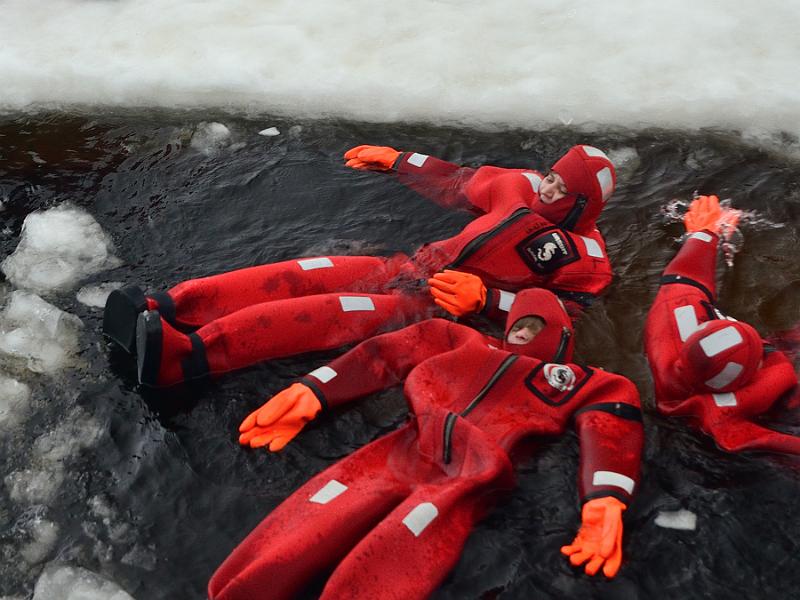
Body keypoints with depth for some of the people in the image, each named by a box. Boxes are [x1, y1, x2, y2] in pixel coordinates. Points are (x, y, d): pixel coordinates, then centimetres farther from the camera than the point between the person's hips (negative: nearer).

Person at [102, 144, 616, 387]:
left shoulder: (586, 258, -2)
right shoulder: (523, 186, 14)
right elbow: (457, 184, 25)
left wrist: (484, 298, -23)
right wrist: (396, 160, 29)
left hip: (441, 310, -6)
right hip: (416, 268, 6)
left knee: (330, 313, -28)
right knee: (302, 277, -15)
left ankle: (183, 354, -40)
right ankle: (167, 306, -24)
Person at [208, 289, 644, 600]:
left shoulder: (577, 382, 25)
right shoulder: (465, 343, 30)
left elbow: (612, 425, 5)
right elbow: (385, 355, 24)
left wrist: (605, 501, -16)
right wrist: (309, 394, 13)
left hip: (466, 479, -3)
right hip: (401, 453, 3)